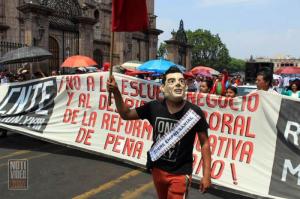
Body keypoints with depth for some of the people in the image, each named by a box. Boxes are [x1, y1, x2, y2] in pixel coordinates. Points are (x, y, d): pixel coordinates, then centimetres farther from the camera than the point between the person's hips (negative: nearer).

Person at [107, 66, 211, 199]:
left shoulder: (195, 112, -20)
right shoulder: (154, 107, -13)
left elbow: (205, 143, -9)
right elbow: (126, 114, 0)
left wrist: (206, 174, -9)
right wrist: (116, 92, -15)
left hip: (180, 173, -4)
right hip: (157, 169, 4)